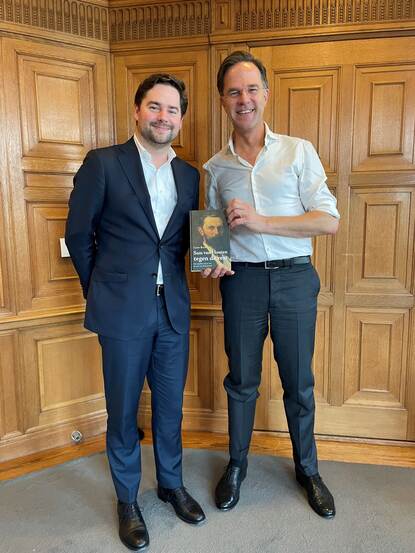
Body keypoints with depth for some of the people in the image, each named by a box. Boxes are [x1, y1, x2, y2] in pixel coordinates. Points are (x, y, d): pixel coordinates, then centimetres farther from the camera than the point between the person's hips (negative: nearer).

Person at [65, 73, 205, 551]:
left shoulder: (188, 175, 9)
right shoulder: (102, 163, -5)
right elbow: (78, 233, 0)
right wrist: (101, 291, 5)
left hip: (173, 309, 4)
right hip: (123, 312, -4)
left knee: (171, 406, 17)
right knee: (123, 411, 12)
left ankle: (171, 484, 41)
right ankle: (127, 500, 35)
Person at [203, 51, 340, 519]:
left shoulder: (299, 152, 0)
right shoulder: (215, 167, 7)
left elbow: (329, 220, -8)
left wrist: (262, 222, -18)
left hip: (294, 276, -1)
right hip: (241, 280, 2)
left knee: (298, 381, 11)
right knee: (241, 379, 12)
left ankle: (307, 469, 34)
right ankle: (236, 464, 35)